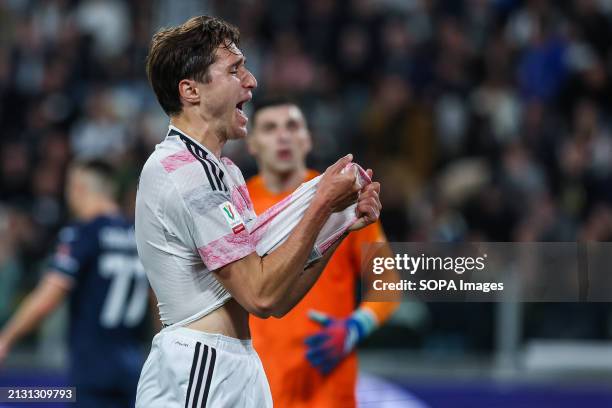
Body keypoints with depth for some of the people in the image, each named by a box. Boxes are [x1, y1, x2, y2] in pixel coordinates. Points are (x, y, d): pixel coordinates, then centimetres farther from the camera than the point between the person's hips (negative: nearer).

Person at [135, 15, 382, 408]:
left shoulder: (223, 170, 15)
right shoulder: (184, 175, -15)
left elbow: (278, 298, 11)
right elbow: (261, 295, -19)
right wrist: (322, 206, -14)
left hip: (235, 370, 9)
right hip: (196, 375, -9)